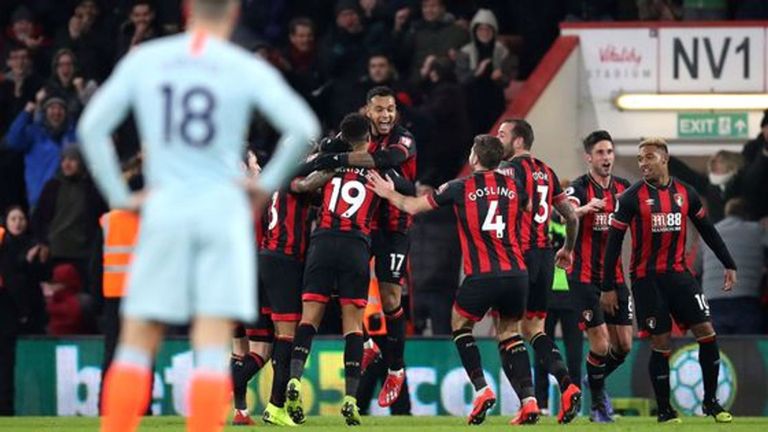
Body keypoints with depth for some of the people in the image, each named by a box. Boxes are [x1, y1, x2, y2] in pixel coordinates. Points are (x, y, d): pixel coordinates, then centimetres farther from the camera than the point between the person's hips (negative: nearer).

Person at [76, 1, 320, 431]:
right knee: (212, 349, -5)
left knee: (136, 346, 6)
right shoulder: (248, 69, -1)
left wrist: (119, 195, 8)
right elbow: (303, 127, -10)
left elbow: (92, 127, 4)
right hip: (224, 210, -1)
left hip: (164, 210, 1)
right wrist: (269, 183, 1)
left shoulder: (143, 61, 5)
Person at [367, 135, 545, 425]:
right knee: (509, 331, 19)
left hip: (482, 276, -3)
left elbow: (413, 206, 14)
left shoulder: (460, 188, 2)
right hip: (516, 272, 3)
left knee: (460, 322, 20)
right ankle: (528, 401, 3)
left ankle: (481, 389, 4)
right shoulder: (512, 187, 9)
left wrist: (389, 193, 32)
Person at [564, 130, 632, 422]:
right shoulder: (579, 188, -12)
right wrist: (585, 208, -54)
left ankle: (596, 381, 34)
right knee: (601, 344, -9)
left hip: (615, 276, 5)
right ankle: (597, 404, 11)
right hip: (585, 277, -5)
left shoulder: (623, 188, 5)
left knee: (623, 345, 5)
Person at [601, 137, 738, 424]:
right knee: (661, 343, -3)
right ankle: (664, 409, 9)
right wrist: (607, 287, -7)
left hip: (678, 273, 3)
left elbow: (707, 230, 15)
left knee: (706, 332, -5)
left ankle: (711, 401, 7)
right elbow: (614, 242, -5)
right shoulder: (632, 197, -6)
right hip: (647, 278, -3)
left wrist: (729, 265, 13)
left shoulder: (686, 193, 4)